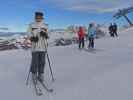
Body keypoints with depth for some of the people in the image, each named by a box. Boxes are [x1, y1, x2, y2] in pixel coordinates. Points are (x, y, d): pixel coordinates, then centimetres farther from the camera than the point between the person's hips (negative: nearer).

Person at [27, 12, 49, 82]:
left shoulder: (45, 26, 10)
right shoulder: (31, 25, 3)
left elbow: (48, 36, 10)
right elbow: (29, 35, 1)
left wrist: (45, 34, -12)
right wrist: (33, 38, -19)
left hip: (43, 47, 2)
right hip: (35, 47, -2)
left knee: (42, 62, 5)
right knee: (35, 62, -2)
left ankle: (40, 75, 19)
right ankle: (34, 74, 19)